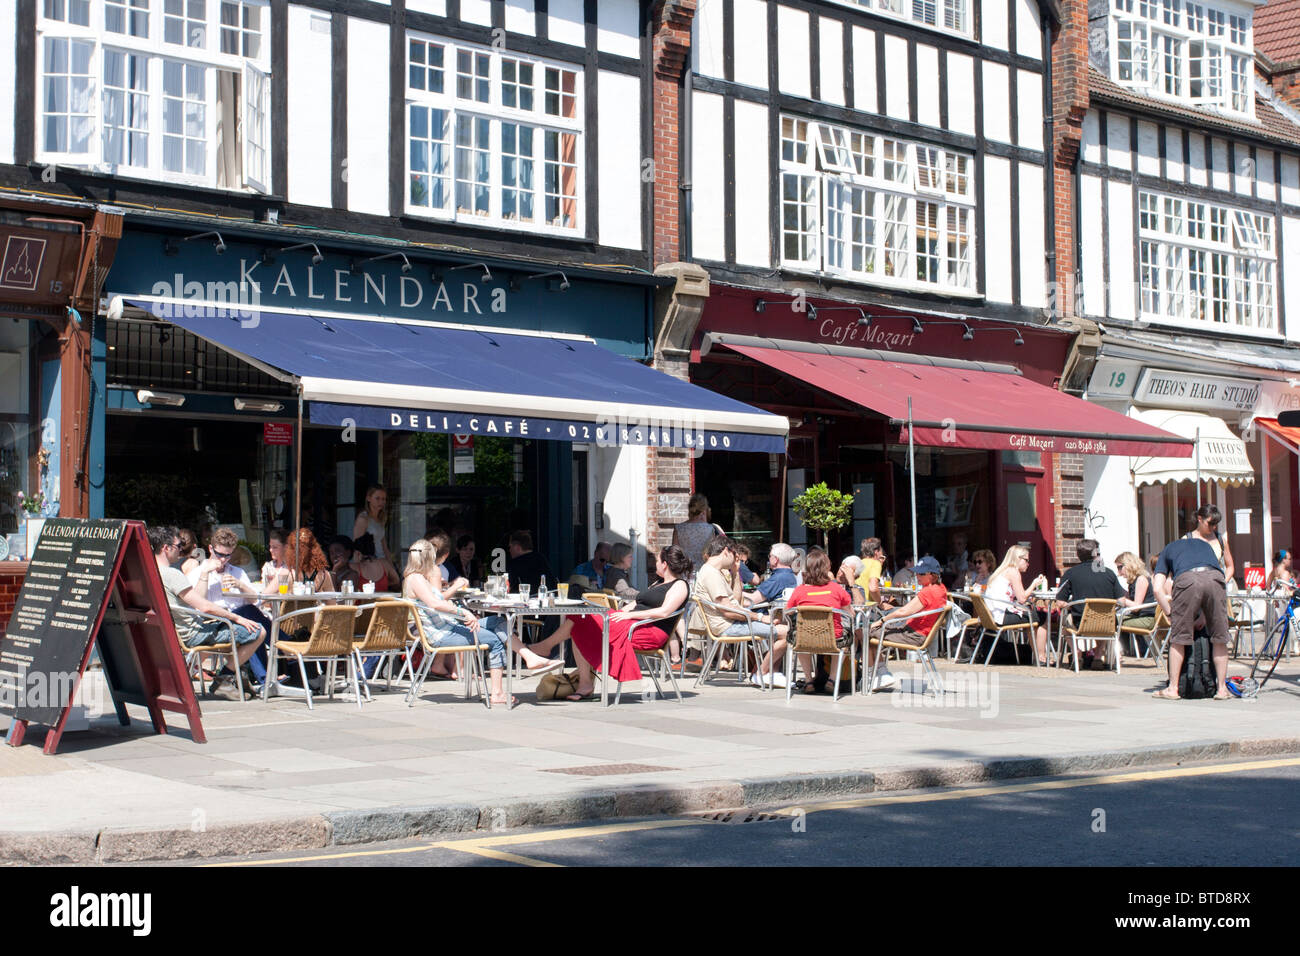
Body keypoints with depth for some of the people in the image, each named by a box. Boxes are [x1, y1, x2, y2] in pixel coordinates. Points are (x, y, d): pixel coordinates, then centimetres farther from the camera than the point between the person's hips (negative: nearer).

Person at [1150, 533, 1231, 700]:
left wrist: (1171, 614, 26)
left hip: (1187, 579, -2)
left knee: (1179, 637, 9)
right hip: (1216, 578, 2)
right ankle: (1222, 688, 18)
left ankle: (1173, 689, 13)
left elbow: (1158, 589, 20)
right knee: (1219, 637, 12)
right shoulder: (1204, 544, 41)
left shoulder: (1168, 550, 34)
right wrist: (1204, 614, 39)